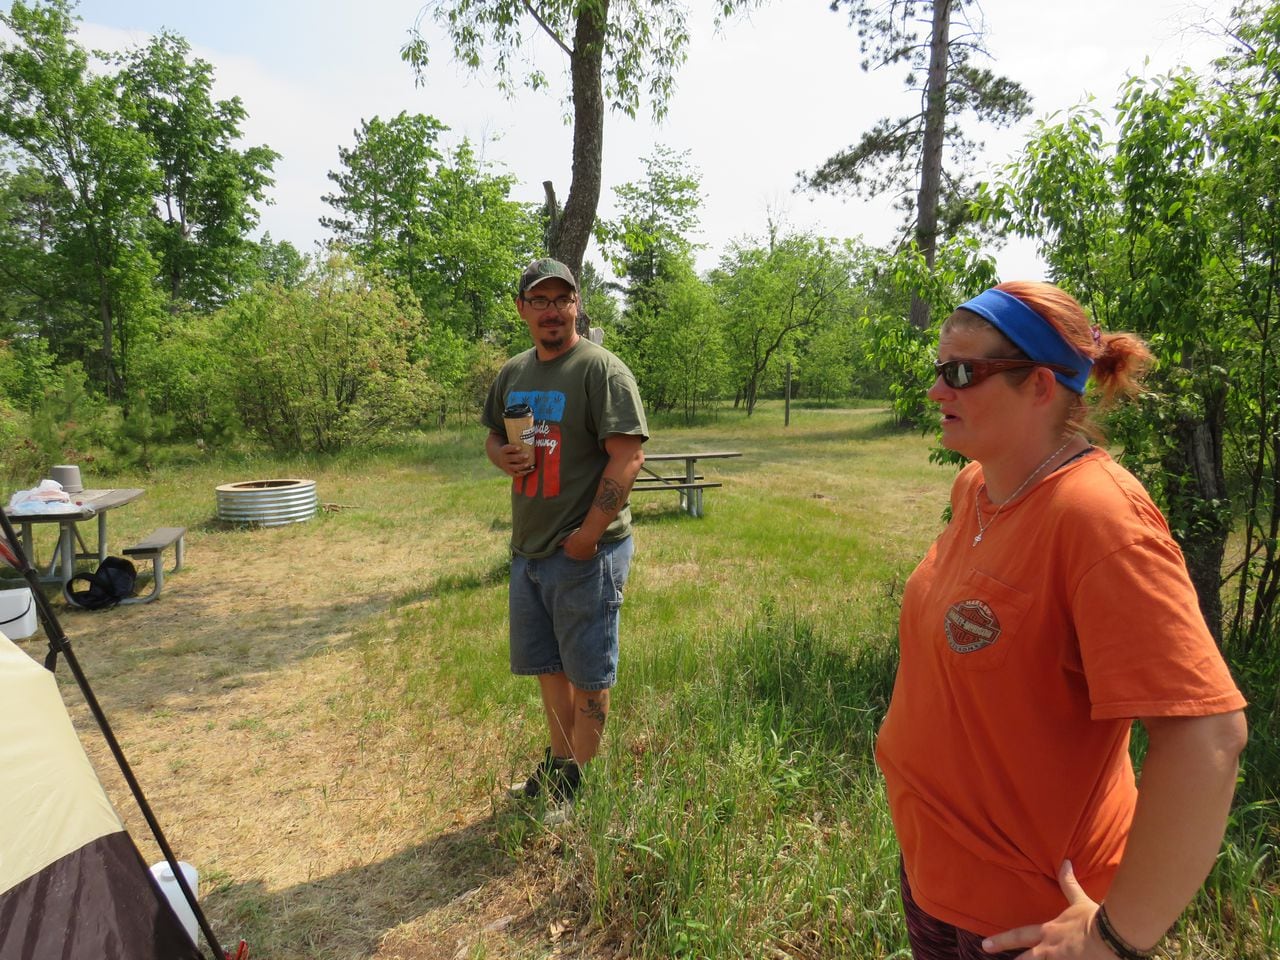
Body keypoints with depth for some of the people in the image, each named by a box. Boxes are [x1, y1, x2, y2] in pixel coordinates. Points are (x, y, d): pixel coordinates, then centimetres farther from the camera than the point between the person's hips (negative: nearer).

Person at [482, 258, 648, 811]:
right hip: (527, 547, 8)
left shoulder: (601, 369, -12)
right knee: (546, 664, 19)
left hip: (586, 550, -7)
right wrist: (502, 455, -1)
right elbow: (492, 436, 24)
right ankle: (557, 760, 37)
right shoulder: (513, 374, 11)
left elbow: (628, 456, -19)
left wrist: (588, 535, -22)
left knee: (587, 672, 5)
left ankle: (581, 780, 21)